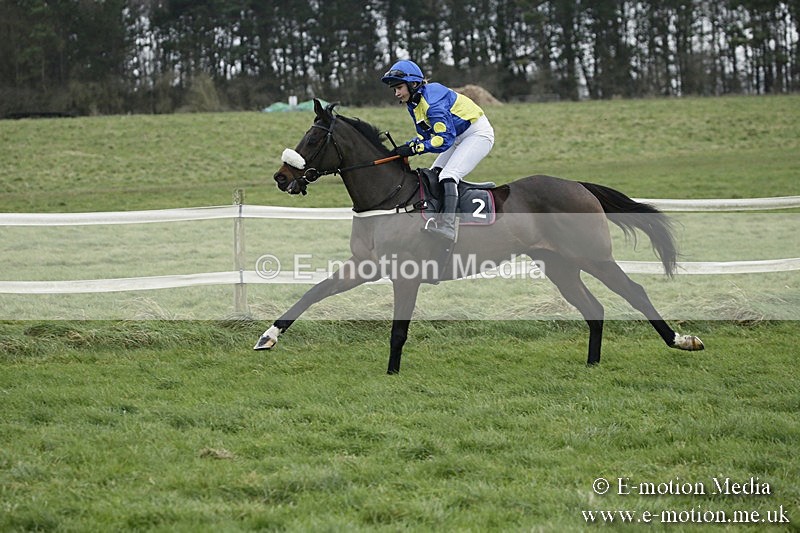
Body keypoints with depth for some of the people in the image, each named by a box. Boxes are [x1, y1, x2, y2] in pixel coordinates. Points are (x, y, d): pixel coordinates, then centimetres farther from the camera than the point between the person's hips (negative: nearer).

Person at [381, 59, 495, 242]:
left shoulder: (432, 100, -27)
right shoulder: (414, 103, 4)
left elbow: (444, 139, -30)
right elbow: (426, 135, 8)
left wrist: (414, 148, -28)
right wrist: (407, 147, -10)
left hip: (478, 133, -11)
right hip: (459, 137, 11)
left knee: (448, 175, -25)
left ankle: (447, 226, -34)